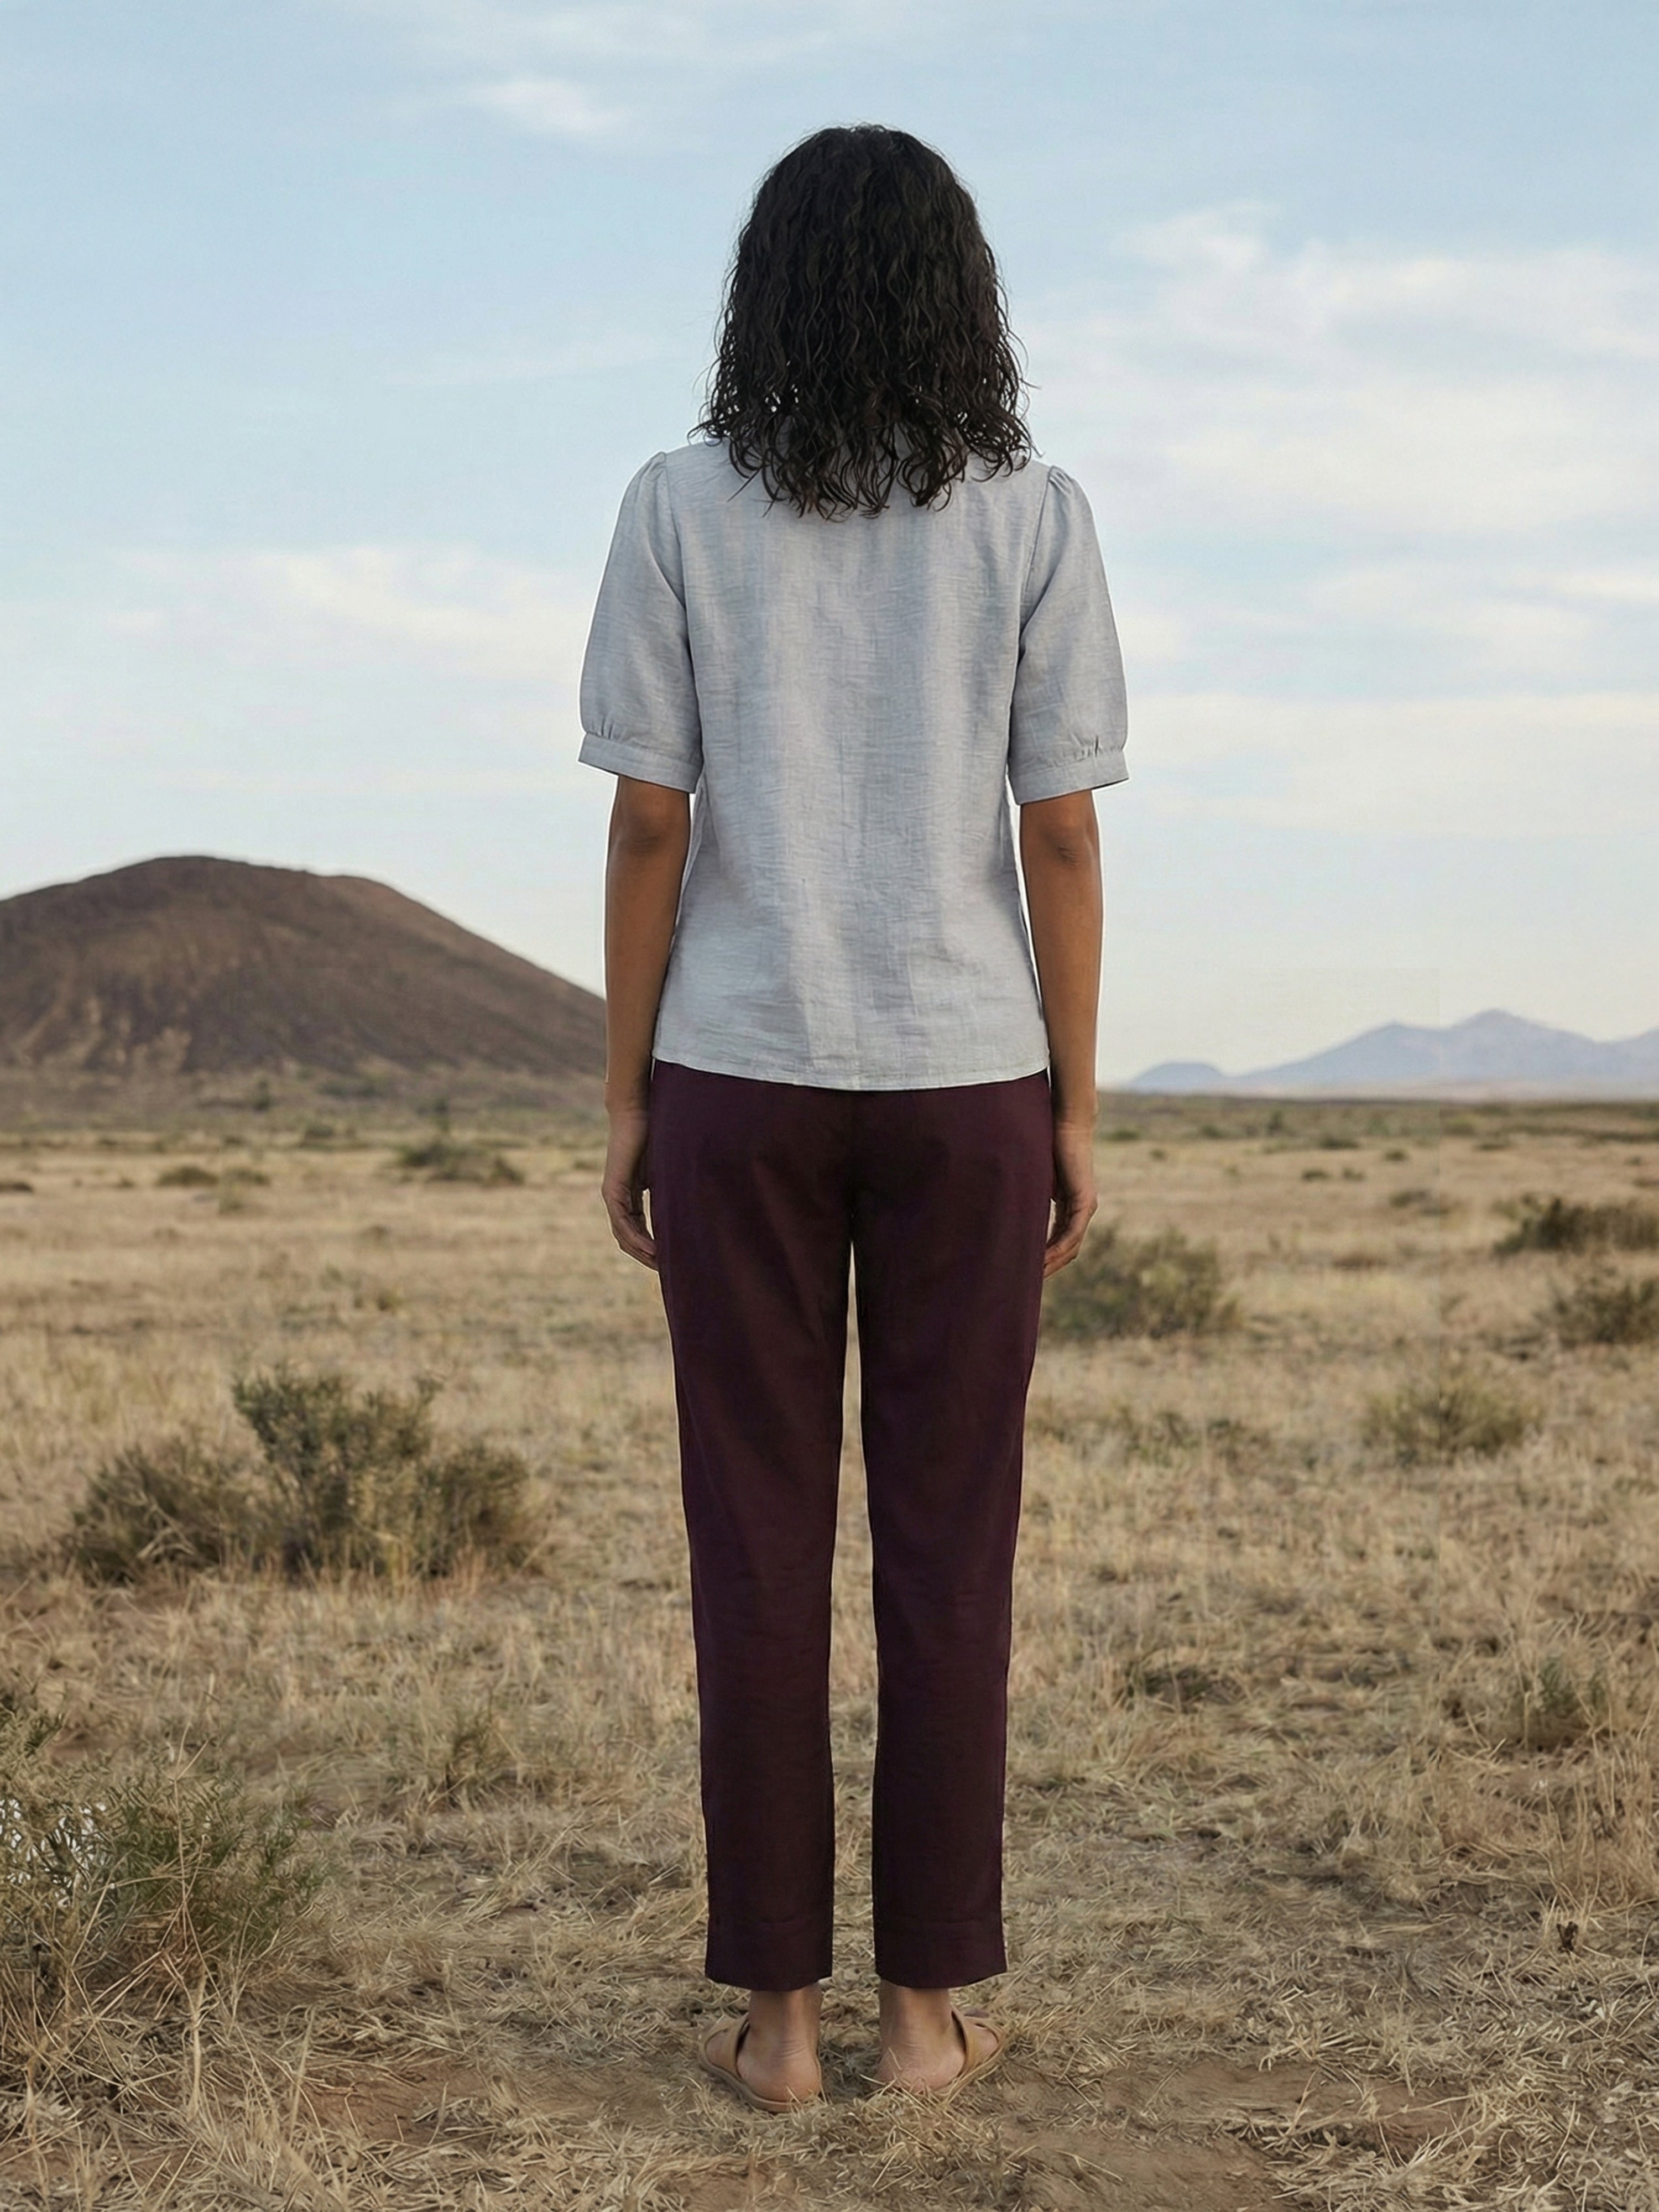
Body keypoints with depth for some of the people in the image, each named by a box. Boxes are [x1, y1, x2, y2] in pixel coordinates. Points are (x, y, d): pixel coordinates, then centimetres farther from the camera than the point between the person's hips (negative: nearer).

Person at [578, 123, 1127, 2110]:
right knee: (948, 1546, 7)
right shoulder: (1034, 518, -2)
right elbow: (1062, 837, -4)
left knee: (757, 1544, 5)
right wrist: (1074, 1113, 4)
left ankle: (777, 2009, 9)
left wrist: (624, 1102, 3)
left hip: (741, 1077, 0)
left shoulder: (678, 509, -3)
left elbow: (648, 826, -5)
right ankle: (927, 2003, 12)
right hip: (961, 1082, 0)